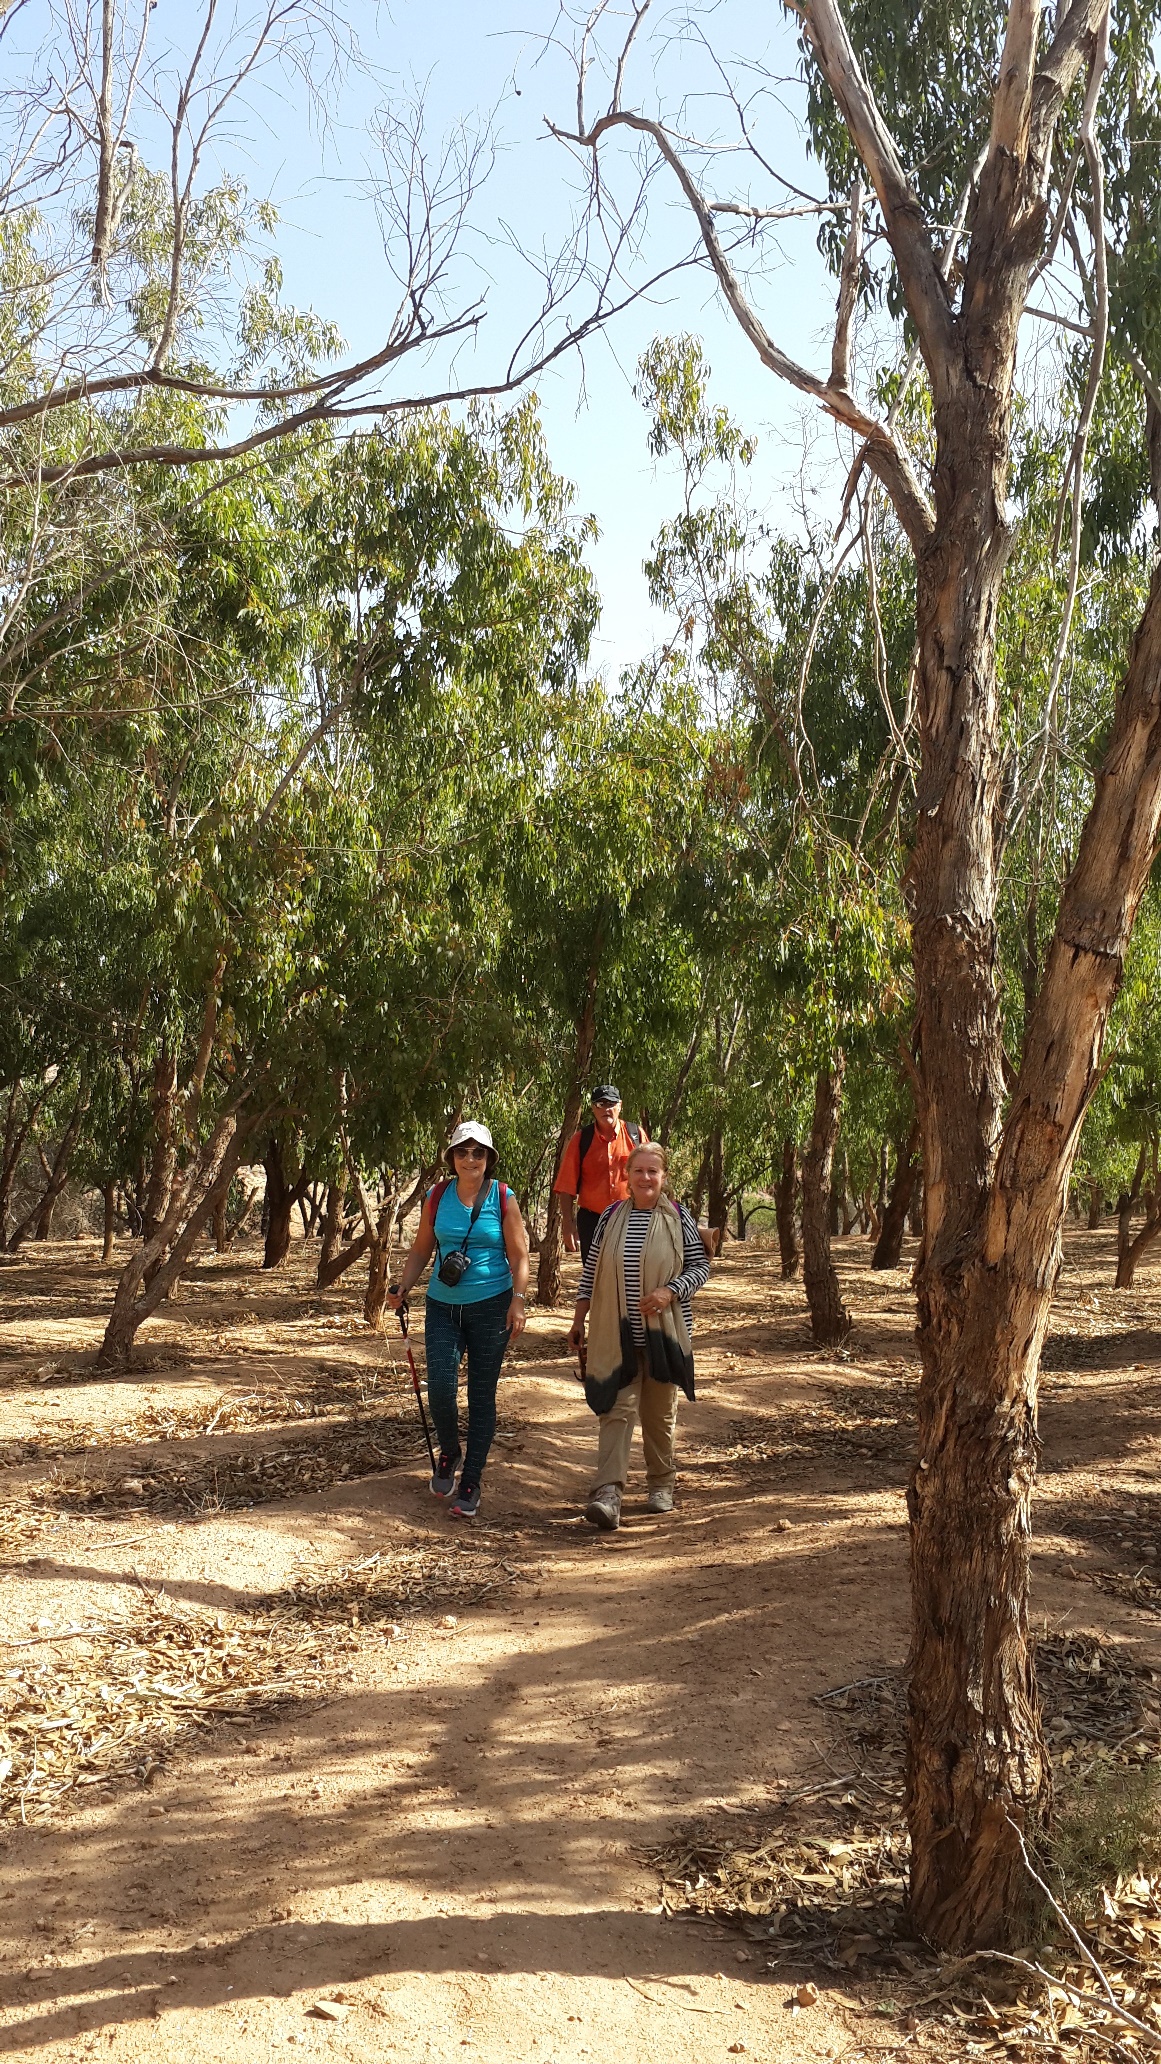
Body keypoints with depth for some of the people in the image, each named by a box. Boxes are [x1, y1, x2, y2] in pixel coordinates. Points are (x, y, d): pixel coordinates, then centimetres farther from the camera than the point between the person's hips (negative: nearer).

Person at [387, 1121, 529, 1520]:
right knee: (440, 1388, -10)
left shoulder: (502, 1199, -2)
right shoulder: (437, 1197, 4)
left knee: (481, 1396, 3)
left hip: (490, 1307, -2)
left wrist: (518, 1301, -12)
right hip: (443, 1307, 2)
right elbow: (421, 1250, 12)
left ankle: (470, 1484, 14)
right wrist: (401, 1288, -1)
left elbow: (519, 1256, -2)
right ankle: (448, 1455, 20)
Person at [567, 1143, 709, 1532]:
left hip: (663, 1333, 0)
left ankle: (661, 1484, 30)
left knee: (660, 1414, 12)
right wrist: (578, 1322, 9)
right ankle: (608, 1494, -16)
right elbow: (590, 1273, 8)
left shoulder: (678, 1218, -1)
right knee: (616, 1410, -8)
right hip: (616, 1335, 1)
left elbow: (700, 1266, -2)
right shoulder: (611, 1218, 3)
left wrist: (670, 1292, -19)